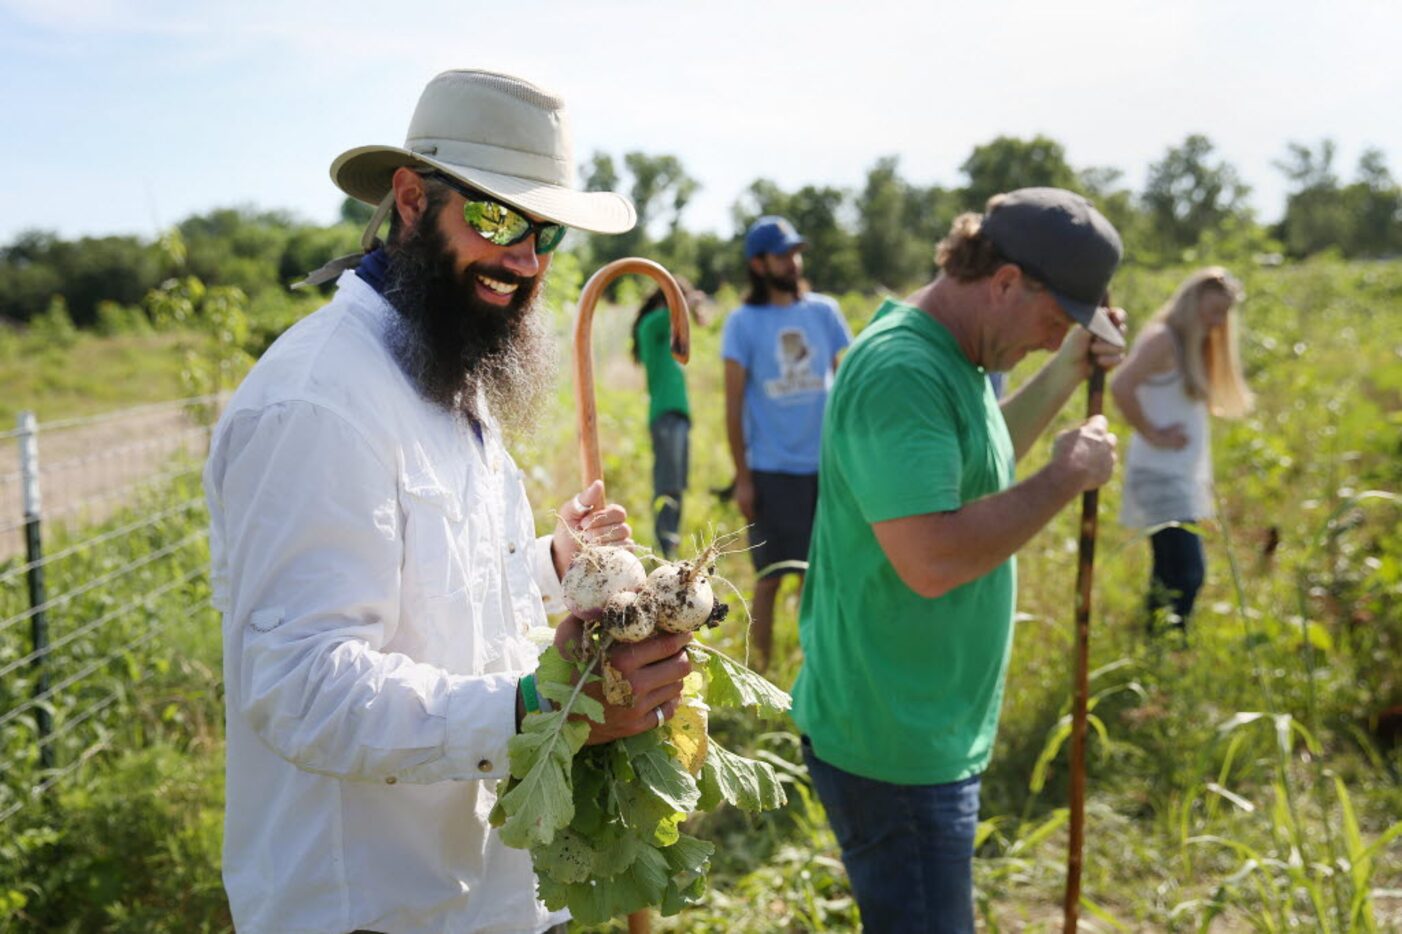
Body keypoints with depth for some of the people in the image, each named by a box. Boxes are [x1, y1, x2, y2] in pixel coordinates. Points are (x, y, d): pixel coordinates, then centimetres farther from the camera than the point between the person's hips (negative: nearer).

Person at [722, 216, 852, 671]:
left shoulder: (823, 311, 7)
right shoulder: (743, 322, -2)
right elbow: (734, 403, -2)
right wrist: (741, 477, -6)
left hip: (824, 466, 3)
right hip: (770, 470, -3)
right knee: (769, 579, 4)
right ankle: (760, 675, 16)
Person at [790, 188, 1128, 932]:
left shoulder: (949, 358, 9)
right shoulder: (902, 372, -24)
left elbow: (975, 467, 27)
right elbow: (932, 559, -33)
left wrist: (1067, 373, 14)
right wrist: (1064, 479, -21)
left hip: (931, 731, 10)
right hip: (897, 747, -10)